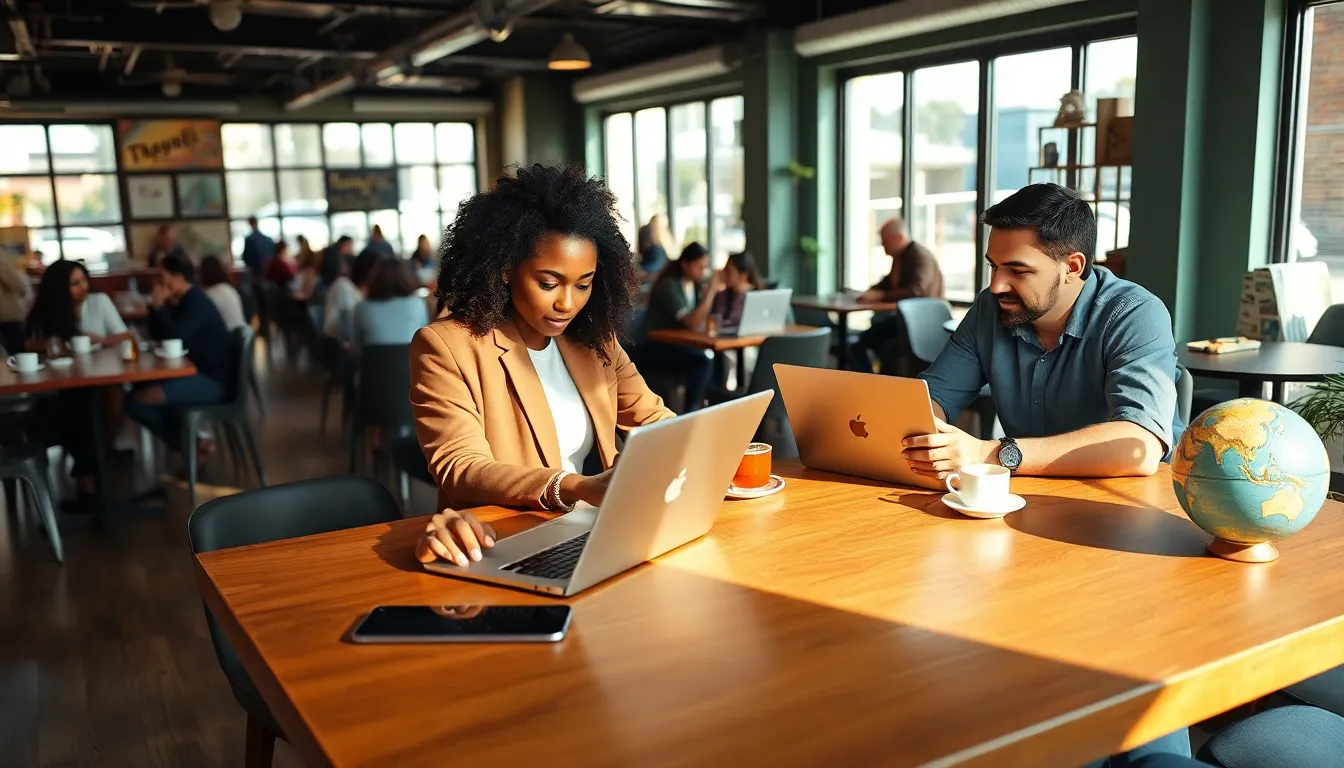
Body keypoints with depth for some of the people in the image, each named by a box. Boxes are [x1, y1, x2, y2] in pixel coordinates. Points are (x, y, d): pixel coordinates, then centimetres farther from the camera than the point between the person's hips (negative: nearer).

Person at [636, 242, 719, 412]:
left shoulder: (695, 284, 8)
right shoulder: (669, 286, -17)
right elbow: (693, 323, -24)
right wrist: (712, 290, -24)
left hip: (678, 345, 7)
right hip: (655, 349, -7)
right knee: (703, 361, -30)